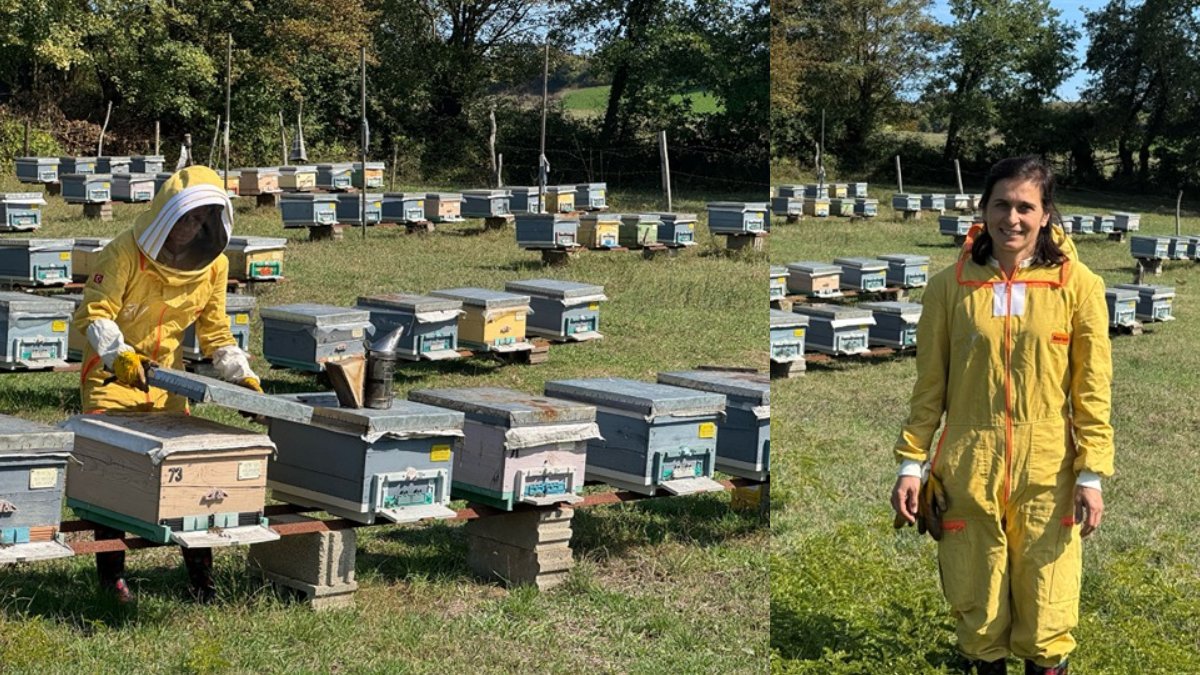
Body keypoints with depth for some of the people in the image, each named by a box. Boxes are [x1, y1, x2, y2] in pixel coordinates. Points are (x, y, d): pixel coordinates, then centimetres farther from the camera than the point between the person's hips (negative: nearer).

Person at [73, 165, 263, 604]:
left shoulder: (213, 265, -1)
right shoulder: (126, 252, -18)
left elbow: (215, 331, 8)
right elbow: (93, 314, -22)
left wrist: (243, 376, -4)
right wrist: (120, 356, -39)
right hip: (111, 376, -4)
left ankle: (200, 574, 9)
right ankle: (112, 574, 5)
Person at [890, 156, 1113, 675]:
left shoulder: (1077, 285, -1)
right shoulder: (950, 286, 2)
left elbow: (1092, 390, 0)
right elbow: (929, 386, 6)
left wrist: (1091, 474, -4)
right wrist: (911, 462, 1)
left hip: (1048, 476, -1)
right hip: (967, 474, 1)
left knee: (1046, 621, 2)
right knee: (977, 613, 9)